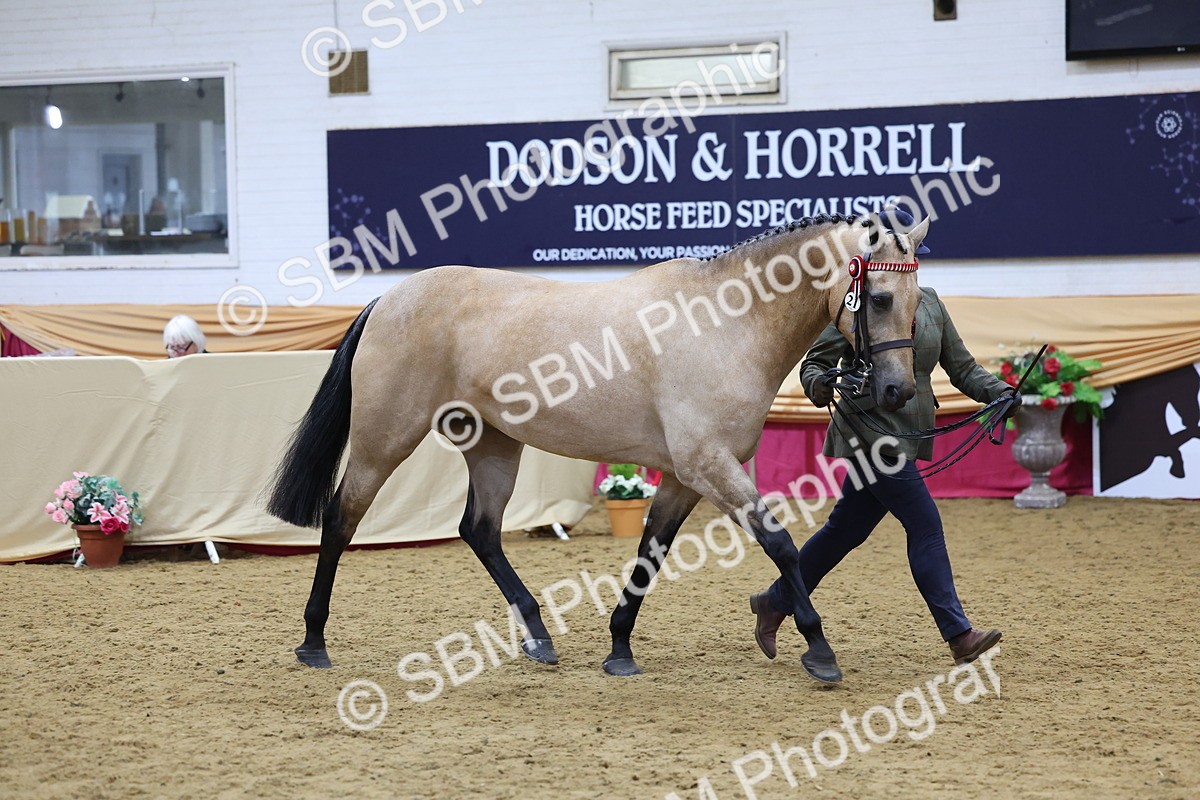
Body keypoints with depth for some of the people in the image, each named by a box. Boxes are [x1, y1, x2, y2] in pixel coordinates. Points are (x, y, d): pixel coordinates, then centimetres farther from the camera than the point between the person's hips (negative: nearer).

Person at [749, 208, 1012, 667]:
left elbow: (961, 367, 14)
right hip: (872, 435, -8)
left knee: (846, 529, 15)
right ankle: (959, 636, -8)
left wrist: (999, 392, -1)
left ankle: (775, 603, 31)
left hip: (908, 438, 8)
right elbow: (815, 362, -8)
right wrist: (818, 386, -30)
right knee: (925, 525, -11)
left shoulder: (928, 302, 12)